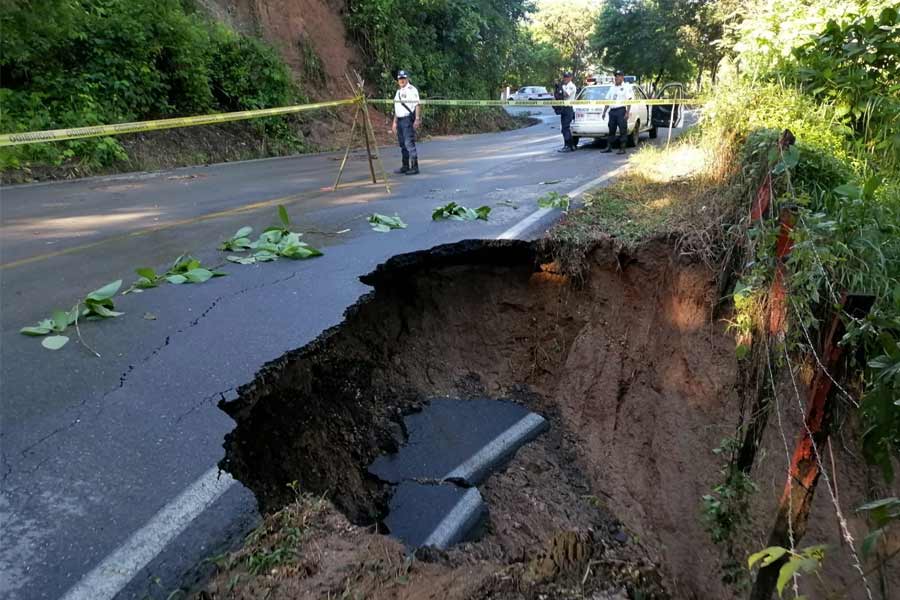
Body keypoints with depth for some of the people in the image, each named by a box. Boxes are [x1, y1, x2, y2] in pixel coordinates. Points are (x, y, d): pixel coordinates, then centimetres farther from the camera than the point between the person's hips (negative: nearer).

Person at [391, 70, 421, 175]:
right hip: (400, 120, 9)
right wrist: (395, 122, 22)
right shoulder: (398, 91, 20)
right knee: (402, 144, 10)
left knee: (409, 143, -13)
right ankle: (405, 166, 17)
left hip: (408, 119, -9)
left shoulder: (412, 89, -6)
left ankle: (414, 167, -11)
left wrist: (417, 119, -21)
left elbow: (417, 105, -12)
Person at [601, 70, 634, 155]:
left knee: (623, 130, -5)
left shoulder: (626, 87, 1)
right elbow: (608, 100, 20)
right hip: (612, 111, 6)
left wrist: (627, 112, -15)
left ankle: (622, 148, -4)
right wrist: (604, 111, 13)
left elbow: (629, 100, -6)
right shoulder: (612, 87, 19)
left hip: (621, 110, -6)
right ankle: (609, 147, 13)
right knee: (611, 129, 8)